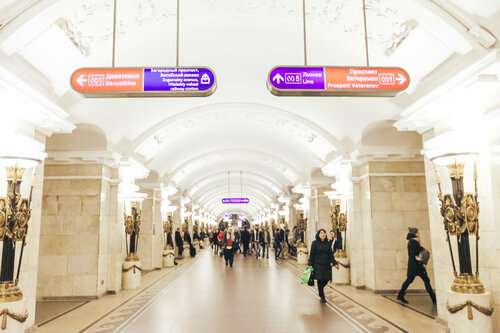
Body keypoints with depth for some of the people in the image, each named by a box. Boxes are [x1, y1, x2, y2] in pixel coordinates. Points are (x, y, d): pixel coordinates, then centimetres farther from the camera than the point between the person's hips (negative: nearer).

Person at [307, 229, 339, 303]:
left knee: (326, 279, 4)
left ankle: (320, 289, 36)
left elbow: (331, 254, 6)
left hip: (327, 265, 4)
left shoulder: (328, 243, 6)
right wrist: (310, 264, -7)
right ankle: (322, 297, 11)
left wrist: (335, 263, -5)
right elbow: (312, 254, -4)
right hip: (318, 265, -4)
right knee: (320, 280, -4)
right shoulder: (315, 243, -4)